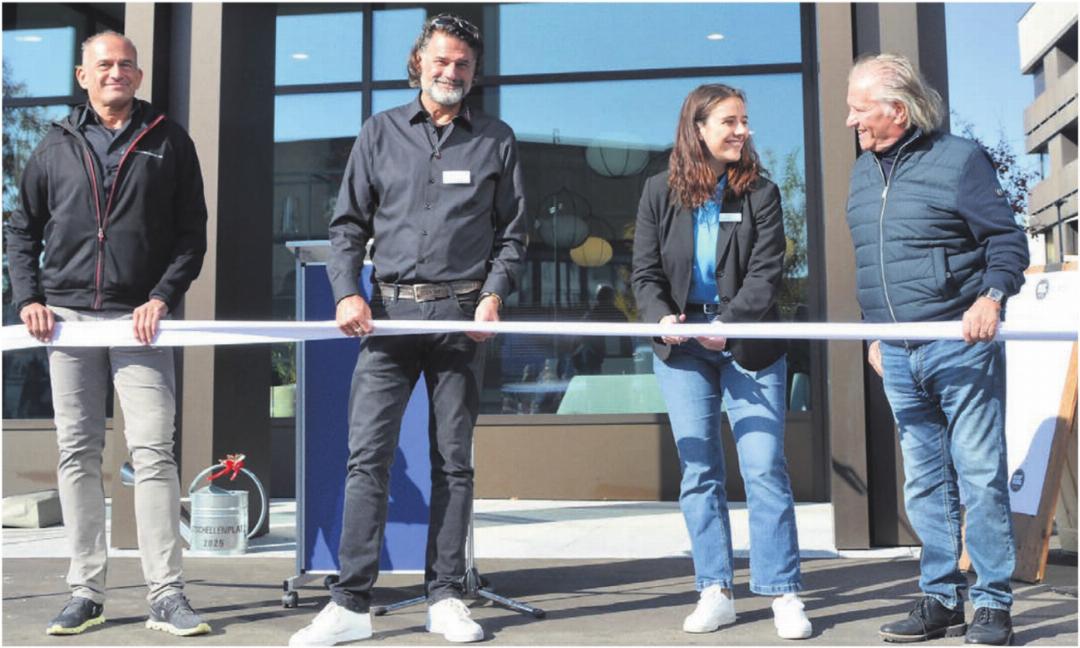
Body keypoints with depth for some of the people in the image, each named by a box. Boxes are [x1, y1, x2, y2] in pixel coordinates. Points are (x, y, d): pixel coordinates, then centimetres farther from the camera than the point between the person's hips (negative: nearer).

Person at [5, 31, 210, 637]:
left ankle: (167, 596, -4)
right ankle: (87, 593, 14)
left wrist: (163, 297, -9)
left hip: (140, 319, -3)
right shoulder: (56, 146, 13)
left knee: (154, 451, -8)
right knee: (78, 455, 5)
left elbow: (192, 233, 4)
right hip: (68, 316, 3)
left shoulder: (169, 142, 6)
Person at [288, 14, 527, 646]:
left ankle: (446, 596, 15)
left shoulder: (496, 139, 10)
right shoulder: (381, 132, 11)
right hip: (389, 310, 0)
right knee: (368, 455, -5)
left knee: (455, 460, 6)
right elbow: (348, 224, 9)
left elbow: (512, 233, 10)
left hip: (462, 315, 0)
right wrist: (348, 292, -5)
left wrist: (494, 294, -6)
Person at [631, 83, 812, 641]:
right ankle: (715, 592, 14)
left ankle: (783, 592, 4)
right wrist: (662, 318, -15)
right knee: (698, 471, 5)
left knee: (765, 468, -5)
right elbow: (645, 272, 4)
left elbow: (766, 272, -6)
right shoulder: (660, 192, 6)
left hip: (749, 344, -2)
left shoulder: (761, 192, 2)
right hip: (682, 347, 2)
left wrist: (729, 324, -20)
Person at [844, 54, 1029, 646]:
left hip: (960, 347, -6)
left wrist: (991, 296, -20)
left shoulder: (959, 158, -3)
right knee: (924, 483, 9)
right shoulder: (863, 173, 15)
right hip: (899, 356, 6)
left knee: (979, 476, -2)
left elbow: (1007, 239, -4)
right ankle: (941, 600, 18)